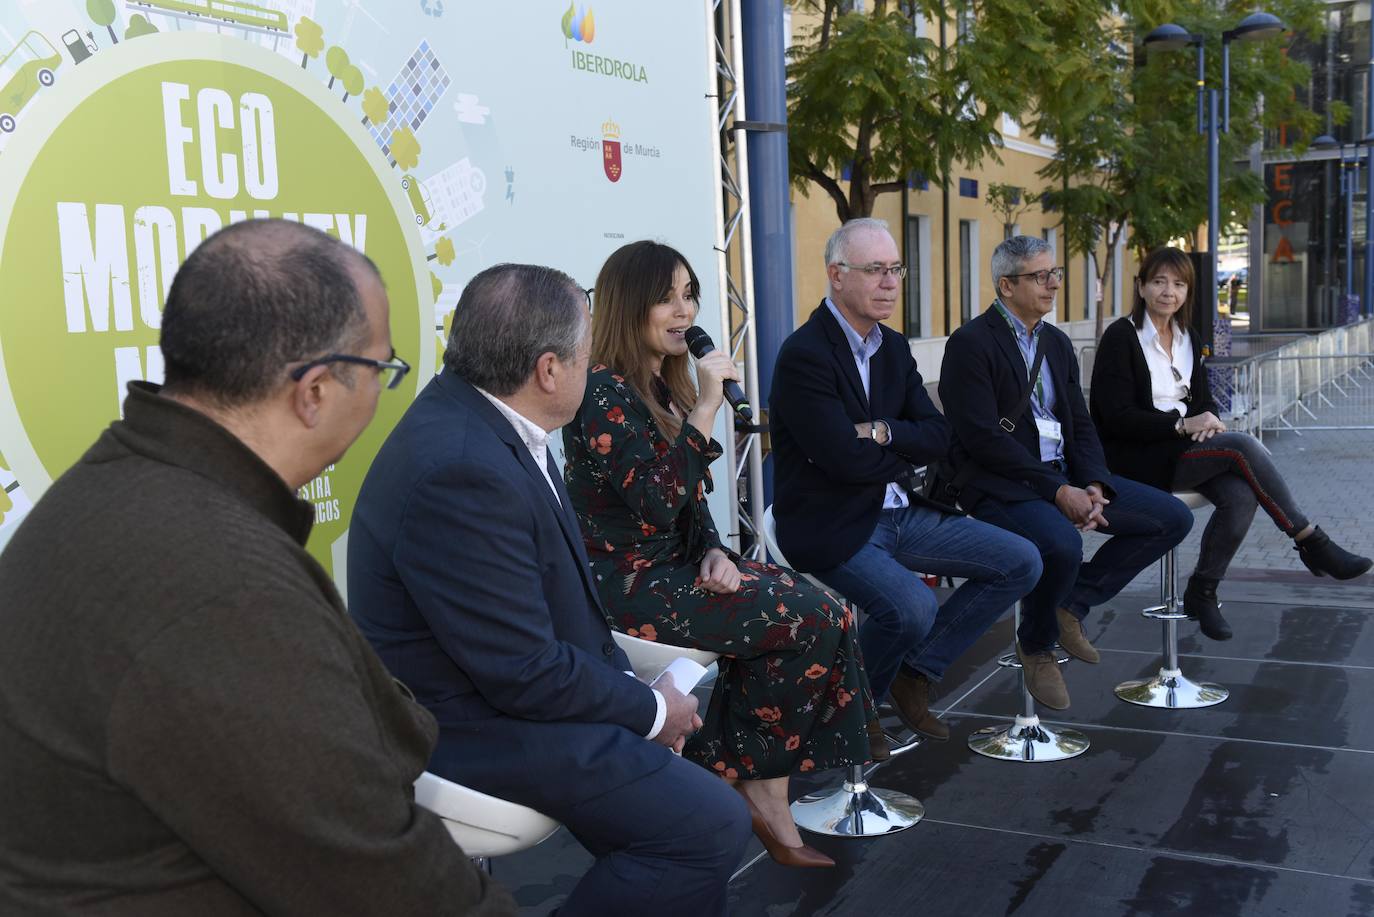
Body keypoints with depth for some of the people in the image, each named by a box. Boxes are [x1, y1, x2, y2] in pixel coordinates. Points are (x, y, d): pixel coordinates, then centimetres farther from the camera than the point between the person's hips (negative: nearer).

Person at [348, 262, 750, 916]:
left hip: (507, 681, 10)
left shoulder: (476, 411, 0)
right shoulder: (460, 471, -30)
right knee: (713, 825, -14)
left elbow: (560, 587, 6)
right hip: (473, 727, -10)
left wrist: (636, 691, 0)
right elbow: (525, 674, -25)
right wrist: (651, 709, -10)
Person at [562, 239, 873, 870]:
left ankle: (767, 794, -7)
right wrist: (706, 408, -22)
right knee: (806, 621, -15)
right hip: (625, 583, -8)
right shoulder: (604, 392, -15)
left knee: (821, 612, -10)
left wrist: (714, 552, -2)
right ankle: (749, 781, 3)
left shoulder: (664, 386, 13)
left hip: (674, 565, 8)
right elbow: (658, 505, -25)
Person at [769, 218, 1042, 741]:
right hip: (833, 526, -8)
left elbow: (939, 436, 4)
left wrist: (884, 433, -16)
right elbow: (846, 459, -22)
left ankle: (915, 674, 9)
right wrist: (908, 452, -4)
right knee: (912, 608, -31)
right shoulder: (804, 355, -16)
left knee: (1020, 563, 1)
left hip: (899, 512, 9)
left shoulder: (893, 347, 10)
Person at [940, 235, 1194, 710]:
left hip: (1064, 474, 8)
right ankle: (1036, 646, -6)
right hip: (1001, 484, -8)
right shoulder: (971, 343, -9)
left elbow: (1080, 424, 14)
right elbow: (983, 438, -18)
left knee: (1172, 518, -1)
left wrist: (1093, 485, -7)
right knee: (1062, 544, -36)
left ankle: (1073, 602, 7)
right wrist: (1057, 491, -20)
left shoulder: (1057, 342, 16)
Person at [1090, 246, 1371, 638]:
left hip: (1180, 444, 7)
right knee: (1243, 445, -25)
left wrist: (1207, 418, -10)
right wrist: (1183, 424, -20)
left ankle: (1201, 592, -8)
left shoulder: (1187, 340, 14)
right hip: (1136, 458, -7)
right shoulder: (1120, 338, -8)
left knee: (1240, 496, -24)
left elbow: (1203, 400, 15)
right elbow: (1118, 417, -15)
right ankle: (1311, 542, -11)